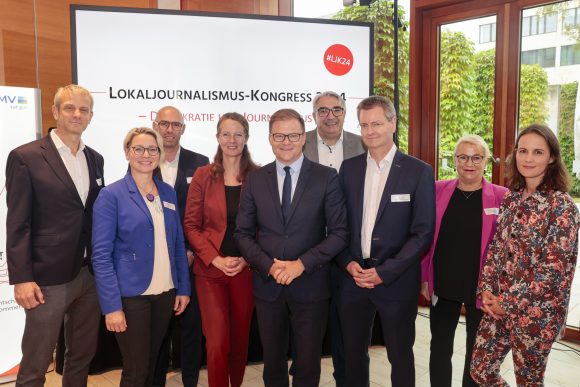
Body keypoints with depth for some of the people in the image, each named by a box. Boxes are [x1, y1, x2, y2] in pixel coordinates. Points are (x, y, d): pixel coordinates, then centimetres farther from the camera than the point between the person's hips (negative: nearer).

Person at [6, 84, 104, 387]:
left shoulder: (95, 159, 10)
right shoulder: (25, 157, -7)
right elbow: (17, 223, -9)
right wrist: (21, 279, -13)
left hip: (90, 274, 6)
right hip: (48, 278, -5)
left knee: (83, 355, 18)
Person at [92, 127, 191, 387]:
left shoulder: (168, 192, 6)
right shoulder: (111, 195, -8)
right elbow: (101, 254, -12)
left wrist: (183, 288, 6)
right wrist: (111, 306, -16)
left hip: (166, 293, 5)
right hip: (131, 295, -4)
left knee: (152, 363, 18)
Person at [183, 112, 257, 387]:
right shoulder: (203, 176, 1)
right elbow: (191, 224, -1)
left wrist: (245, 259, -10)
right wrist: (216, 259, -11)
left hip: (245, 270, 1)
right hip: (210, 270, 0)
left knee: (240, 340, 14)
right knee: (217, 344, -4)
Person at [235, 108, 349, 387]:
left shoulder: (326, 177, -4)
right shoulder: (255, 180, 3)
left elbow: (339, 233, -7)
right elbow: (243, 233, 3)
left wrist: (302, 264, -16)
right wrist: (269, 266, -12)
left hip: (311, 286, -2)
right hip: (267, 285, 2)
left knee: (308, 365, 13)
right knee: (272, 363, 18)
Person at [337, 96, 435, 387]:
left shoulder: (418, 172, -6)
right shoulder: (349, 168, 5)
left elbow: (423, 232, -9)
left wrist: (384, 272, -15)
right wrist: (348, 263, -8)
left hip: (397, 282, -3)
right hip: (353, 278, 3)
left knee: (400, 356, 14)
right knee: (353, 354, 16)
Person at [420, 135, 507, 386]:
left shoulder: (501, 197, -6)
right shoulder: (438, 190, 0)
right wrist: (424, 277, 2)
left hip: (481, 289, -1)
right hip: (442, 286, 2)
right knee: (439, 349, 14)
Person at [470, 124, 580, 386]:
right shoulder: (510, 199, 5)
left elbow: (555, 268, -16)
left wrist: (511, 303, -14)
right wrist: (486, 290, -3)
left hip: (536, 312, -5)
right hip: (499, 305, 5)